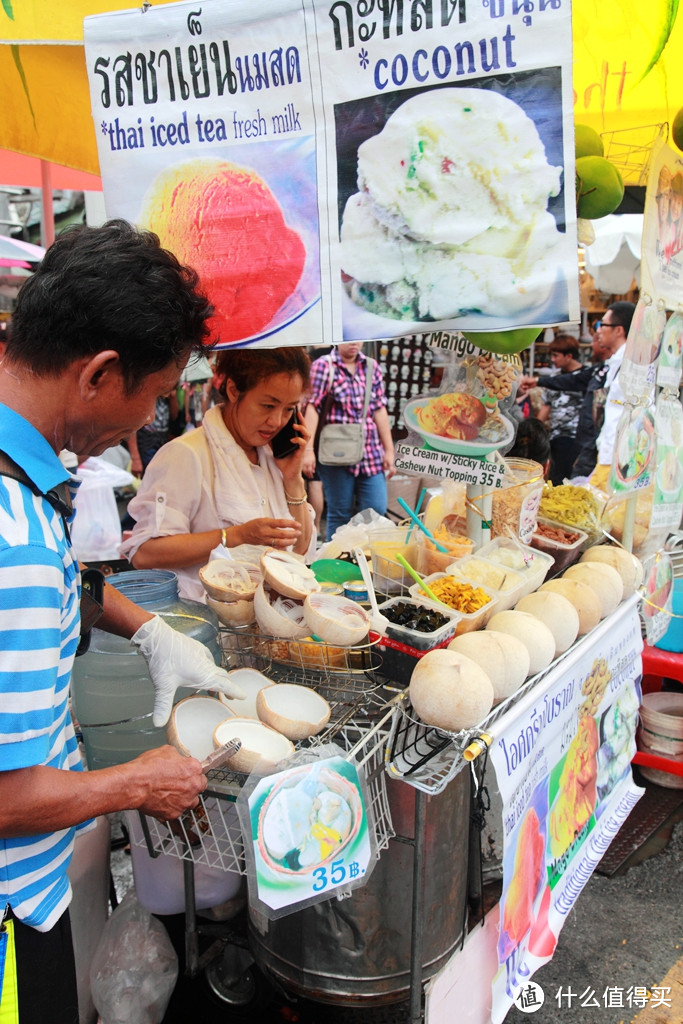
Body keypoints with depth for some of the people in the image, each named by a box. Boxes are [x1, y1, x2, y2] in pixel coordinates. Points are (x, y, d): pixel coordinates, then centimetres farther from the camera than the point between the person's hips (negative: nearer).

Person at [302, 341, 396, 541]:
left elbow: (379, 410, 11)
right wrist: (308, 449, -17)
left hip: (370, 452, 4)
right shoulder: (323, 365, -1)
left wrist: (389, 450, 8)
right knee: (339, 514, 2)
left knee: (377, 511, -1)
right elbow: (312, 407, -8)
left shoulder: (372, 367, 12)